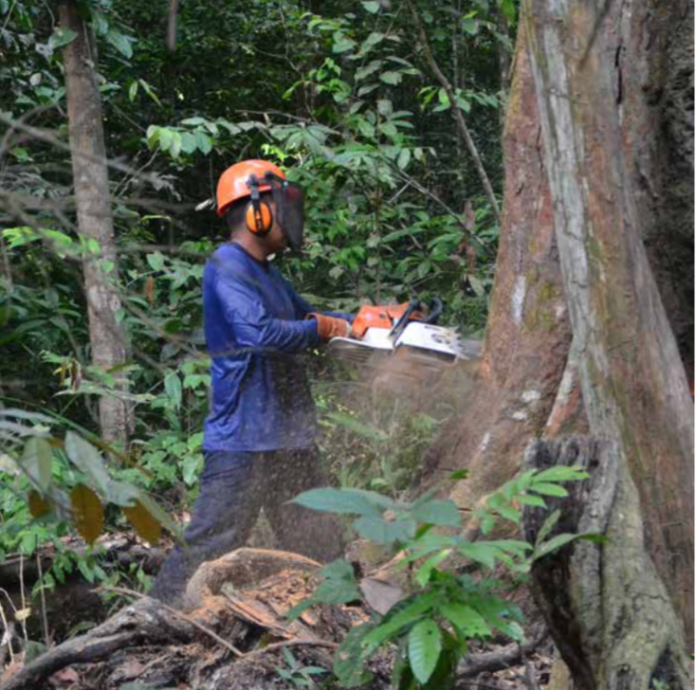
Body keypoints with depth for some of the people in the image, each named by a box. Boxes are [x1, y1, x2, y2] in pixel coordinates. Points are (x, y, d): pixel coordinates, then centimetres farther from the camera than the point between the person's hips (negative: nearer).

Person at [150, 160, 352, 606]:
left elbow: (306, 316, 28)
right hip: (244, 439, -10)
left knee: (317, 540, 16)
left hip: (289, 436, 10)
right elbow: (260, 333, -29)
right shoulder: (227, 269, -15)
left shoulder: (267, 274, 15)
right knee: (215, 539, -7)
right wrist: (325, 329, -15)